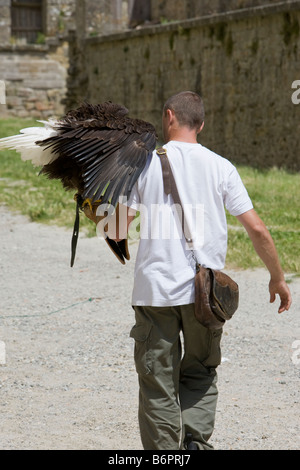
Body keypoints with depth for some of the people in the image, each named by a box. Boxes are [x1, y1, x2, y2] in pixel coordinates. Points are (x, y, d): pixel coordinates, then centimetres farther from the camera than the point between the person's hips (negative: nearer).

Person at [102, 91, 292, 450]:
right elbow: (256, 229, -1)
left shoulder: (144, 164, 0)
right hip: (205, 292, 1)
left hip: (154, 289, -1)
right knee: (200, 373, 17)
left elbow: (117, 232, -2)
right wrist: (277, 278, 11)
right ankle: (195, 440, -1)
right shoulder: (220, 167, 2)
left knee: (158, 382, 7)